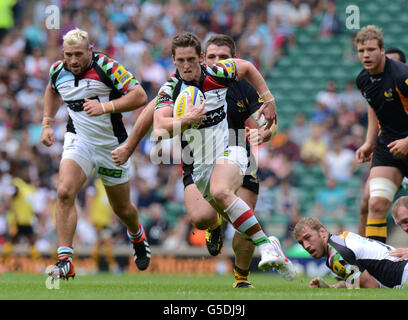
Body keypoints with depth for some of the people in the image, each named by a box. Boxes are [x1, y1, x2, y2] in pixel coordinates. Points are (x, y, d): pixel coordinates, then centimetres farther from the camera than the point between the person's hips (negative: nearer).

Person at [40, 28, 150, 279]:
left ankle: (137, 236, 50)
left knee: (122, 208, 13)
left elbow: (140, 96, -23)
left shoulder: (107, 68, -20)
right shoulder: (58, 71, -5)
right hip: (78, 140, 2)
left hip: (112, 145, -2)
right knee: (65, 193, -23)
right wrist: (47, 123, 12)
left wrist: (105, 107, -32)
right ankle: (65, 261, -22)